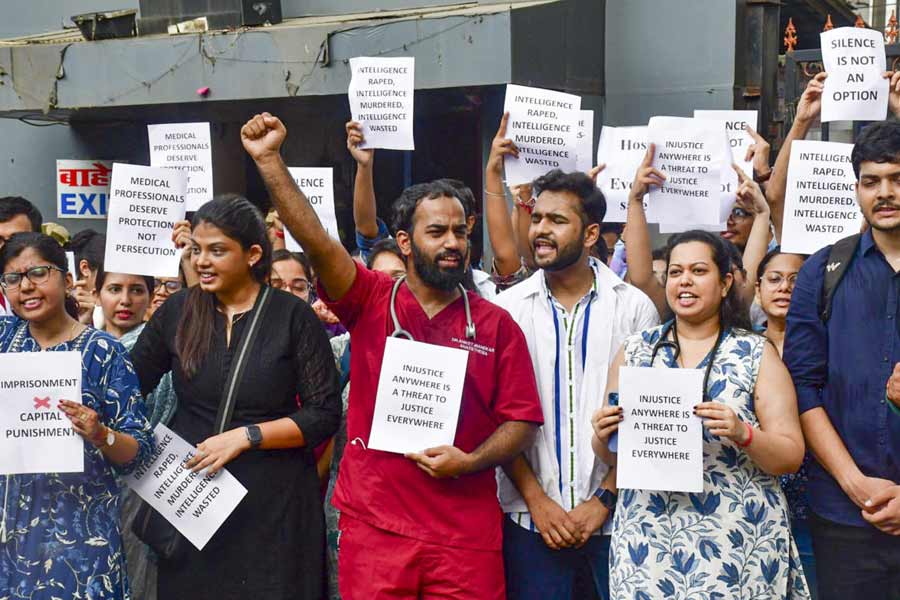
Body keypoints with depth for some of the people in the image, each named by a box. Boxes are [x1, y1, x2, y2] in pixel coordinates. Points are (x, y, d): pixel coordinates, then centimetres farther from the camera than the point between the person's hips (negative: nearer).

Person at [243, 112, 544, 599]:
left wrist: (470, 462, -14)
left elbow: (522, 419, 2)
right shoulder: (370, 302, 3)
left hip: (466, 536, 0)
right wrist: (268, 159, -20)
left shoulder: (496, 325, 4)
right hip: (373, 527, 0)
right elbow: (316, 242, -11)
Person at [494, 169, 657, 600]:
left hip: (614, 513, 0)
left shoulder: (634, 307, -1)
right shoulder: (507, 309, 2)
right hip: (530, 516, 1)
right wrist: (537, 499, -6)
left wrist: (604, 500, -7)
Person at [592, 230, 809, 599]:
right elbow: (611, 455, 13)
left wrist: (743, 434, -20)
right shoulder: (635, 351, 8)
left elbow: (791, 457, -2)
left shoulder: (757, 354, 1)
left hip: (737, 542, -2)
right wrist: (604, 437, -9)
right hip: (647, 539, 2)